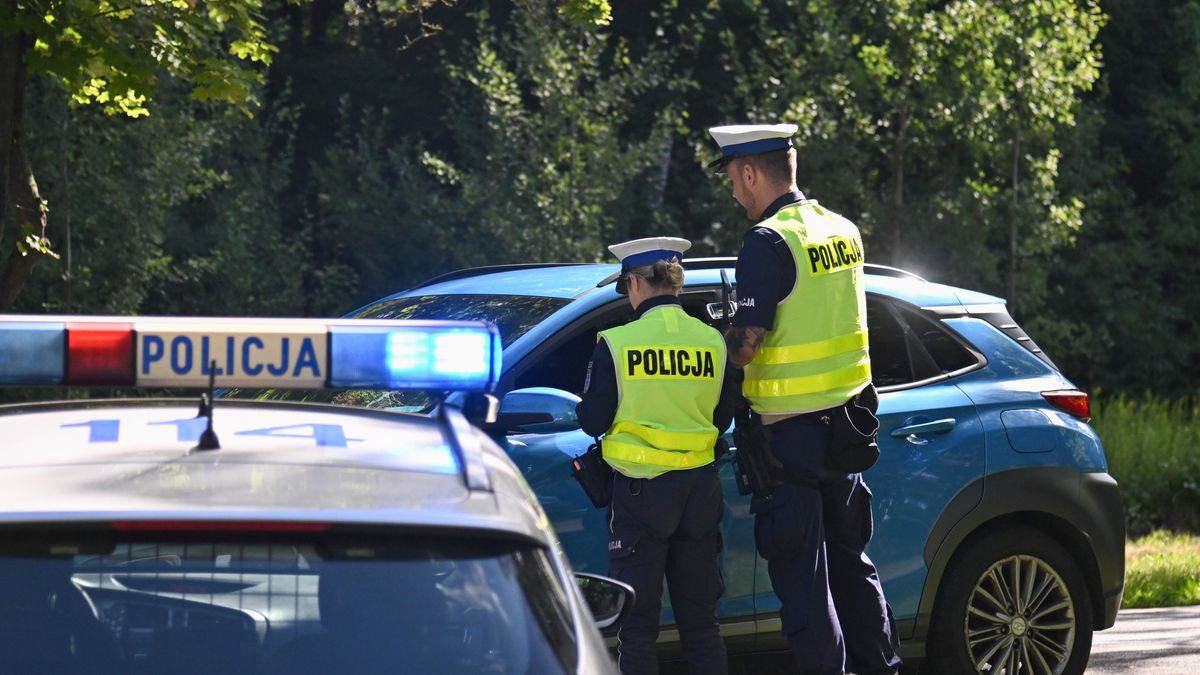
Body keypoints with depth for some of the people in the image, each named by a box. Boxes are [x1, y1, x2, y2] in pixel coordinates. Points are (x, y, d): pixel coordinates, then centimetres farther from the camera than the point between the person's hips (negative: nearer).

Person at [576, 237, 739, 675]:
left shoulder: (616, 344, -11)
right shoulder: (712, 342, -1)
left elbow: (592, 421, -6)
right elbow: (722, 417, 7)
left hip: (641, 490, -4)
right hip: (700, 488, 4)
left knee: (637, 621, 4)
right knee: (700, 619, 14)